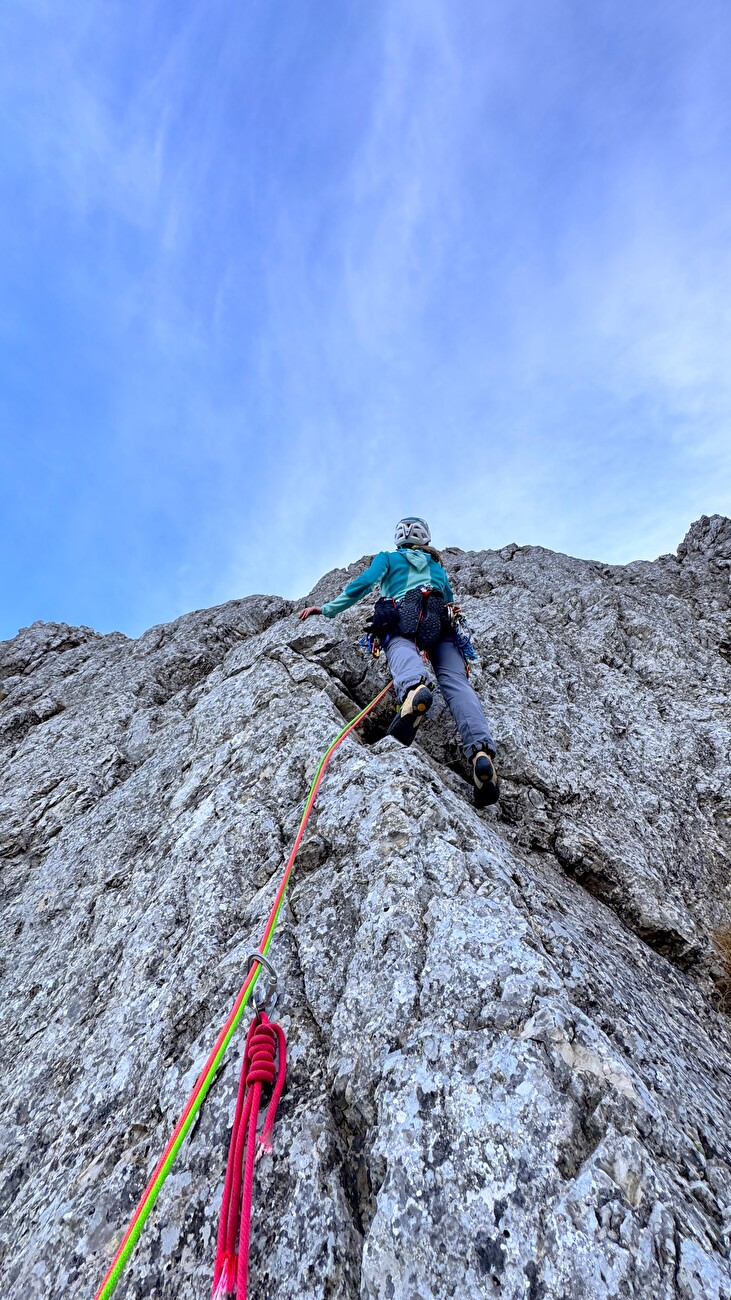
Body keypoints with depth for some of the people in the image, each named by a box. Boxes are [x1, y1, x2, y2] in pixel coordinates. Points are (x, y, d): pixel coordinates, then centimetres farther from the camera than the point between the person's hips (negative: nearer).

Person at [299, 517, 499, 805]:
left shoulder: (388, 557, 29)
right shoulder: (437, 565, 39)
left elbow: (364, 582, 11)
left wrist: (328, 609, 14)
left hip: (403, 617, -2)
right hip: (441, 621, 3)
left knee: (401, 648, -32)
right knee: (455, 682, -16)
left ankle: (414, 688, -71)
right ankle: (480, 749, -42)